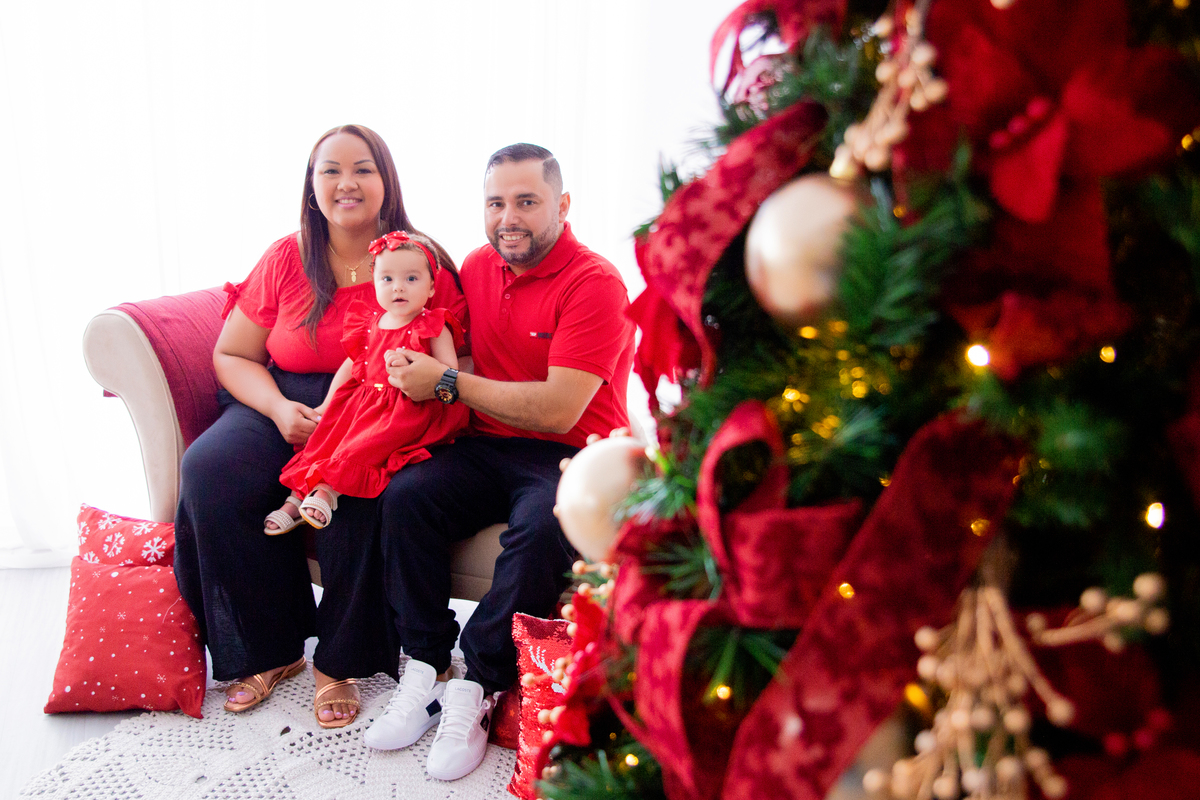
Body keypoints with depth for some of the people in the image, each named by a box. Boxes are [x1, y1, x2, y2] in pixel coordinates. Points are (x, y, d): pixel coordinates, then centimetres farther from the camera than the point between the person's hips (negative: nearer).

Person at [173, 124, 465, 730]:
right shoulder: (286, 259, 8)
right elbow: (230, 355, 10)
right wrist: (280, 408, -9)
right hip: (287, 406, 3)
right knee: (208, 470, -26)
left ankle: (340, 663, -11)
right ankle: (269, 650, -8)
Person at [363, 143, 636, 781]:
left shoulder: (595, 283, -13)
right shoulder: (478, 267, 9)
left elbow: (559, 410, -21)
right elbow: (458, 360, 20)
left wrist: (448, 384, -16)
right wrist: (414, 363, -3)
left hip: (569, 455, -5)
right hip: (486, 446, 6)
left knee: (544, 529, -34)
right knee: (404, 496, -20)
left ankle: (476, 687, -16)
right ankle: (426, 668, -8)